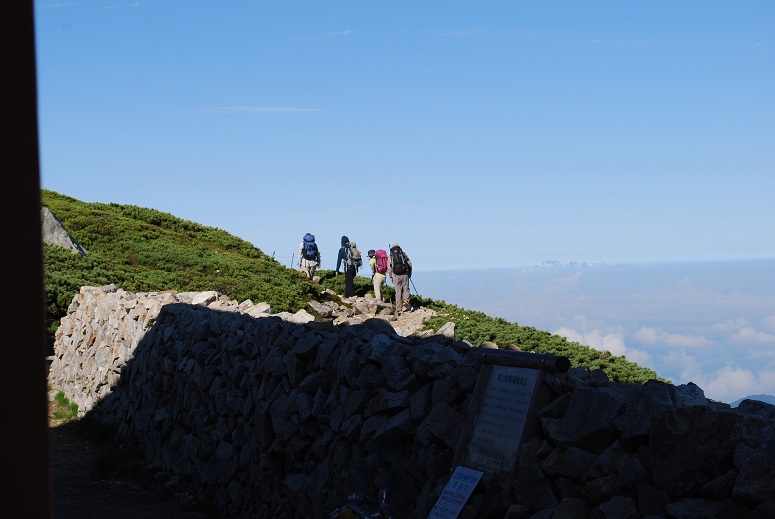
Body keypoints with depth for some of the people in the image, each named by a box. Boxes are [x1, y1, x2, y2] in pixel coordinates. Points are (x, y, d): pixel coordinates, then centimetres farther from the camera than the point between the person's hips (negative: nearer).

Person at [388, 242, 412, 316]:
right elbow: (410, 264, 4)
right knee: (406, 289, 10)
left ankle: (398, 309, 6)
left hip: (396, 276, 0)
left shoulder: (390, 256, 6)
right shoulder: (404, 254, 8)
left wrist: (391, 277, 10)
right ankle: (405, 302, -14)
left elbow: (389, 268, -1)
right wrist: (410, 273, 16)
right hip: (405, 274, 0)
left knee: (398, 292, 6)